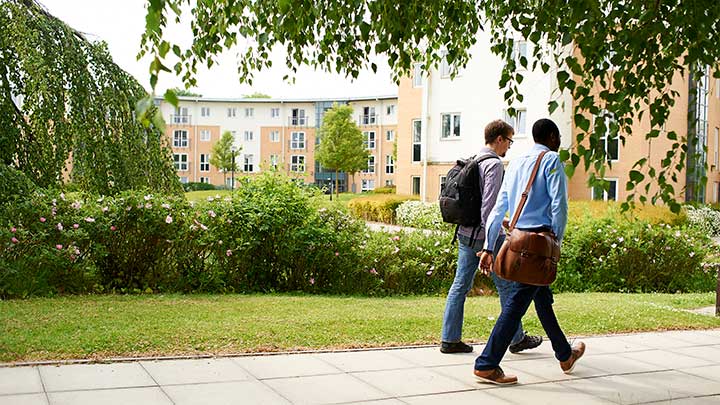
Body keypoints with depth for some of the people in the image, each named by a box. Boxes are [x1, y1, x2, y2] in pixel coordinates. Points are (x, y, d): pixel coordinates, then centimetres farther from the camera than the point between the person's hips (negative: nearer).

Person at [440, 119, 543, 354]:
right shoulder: (494, 164, -13)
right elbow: (488, 205, -21)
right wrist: (489, 242, -22)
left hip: (465, 234, 8)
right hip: (484, 235, -8)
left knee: (460, 285, 7)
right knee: (507, 286, 5)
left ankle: (449, 339, 8)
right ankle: (517, 339, 16)